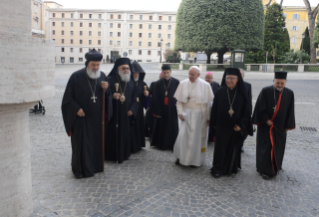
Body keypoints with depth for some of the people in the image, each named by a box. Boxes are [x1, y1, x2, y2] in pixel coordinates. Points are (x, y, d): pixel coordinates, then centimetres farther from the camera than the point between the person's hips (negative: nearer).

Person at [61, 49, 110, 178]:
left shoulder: (102, 76, 3)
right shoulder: (76, 76, -10)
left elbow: (106, 97, 9)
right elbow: (68, 96, -7)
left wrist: (106, 89, -11)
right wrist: (77, 109, -18)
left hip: (97, 117, 5)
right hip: (81, 117, -4)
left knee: (97, 142, 12)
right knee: (81, 143, 3)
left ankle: (95, 166, 29)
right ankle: (79, 169, 18)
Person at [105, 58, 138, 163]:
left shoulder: (131, 82, 12)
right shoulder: (110, 80, -3)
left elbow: (135, 98, 13)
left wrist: (132, 109, 0)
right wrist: (112, 95, -26)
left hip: (125, 114, 4)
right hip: (113, 113, -4)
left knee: (124, 134, 8)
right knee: (112, 134, -1)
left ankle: (123, 154, 23)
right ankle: (110, 155, 13)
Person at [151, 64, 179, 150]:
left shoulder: (176, 82, -4)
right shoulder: (158, 83, -1)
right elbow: (155, 98, -2)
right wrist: (156, 111, -7)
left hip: (172, 109, -1)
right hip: (161, 109, 1)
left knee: (172, 128, 3)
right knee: (160, 126, 11)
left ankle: (172, 145, 17)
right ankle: (159, 143, 28)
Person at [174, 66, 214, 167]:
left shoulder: (205, 85, -6)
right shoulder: (183, 84, -1)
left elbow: (209, 102, -4)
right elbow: (179, 100, 3)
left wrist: (209, 117, -4)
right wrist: (180, 112, -7)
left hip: (200, 115, -1)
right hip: (187, 114, 1)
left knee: (198, 137, 7)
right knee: (183, 135, -3)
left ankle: (196, 160, 22)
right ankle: (181, 157, 17)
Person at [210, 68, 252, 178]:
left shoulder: (242, 94, -3)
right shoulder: (220, 92, -4)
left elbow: (246, 110, -1)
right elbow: (215, 108, 0)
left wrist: (241, 125, -8)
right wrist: (214, 123, 0)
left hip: (235, 126, 1)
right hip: (222, 125, -1)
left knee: (233, 147, 12)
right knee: (220, 147, 3)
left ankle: (230, 168, 30)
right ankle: (218, 169, 16)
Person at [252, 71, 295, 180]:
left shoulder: (289, 93, -2)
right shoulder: (265, 91, -13)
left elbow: (290, 111, 4)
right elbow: (260, 108, -11)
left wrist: (288, 126, 3)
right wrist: (267, 120, -14)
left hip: (280, 126, 4)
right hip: (266, 125, -4)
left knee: (278, 147, 14)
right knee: (266, 146, -3)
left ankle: (275, 166, 35)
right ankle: (265, 170, 7)